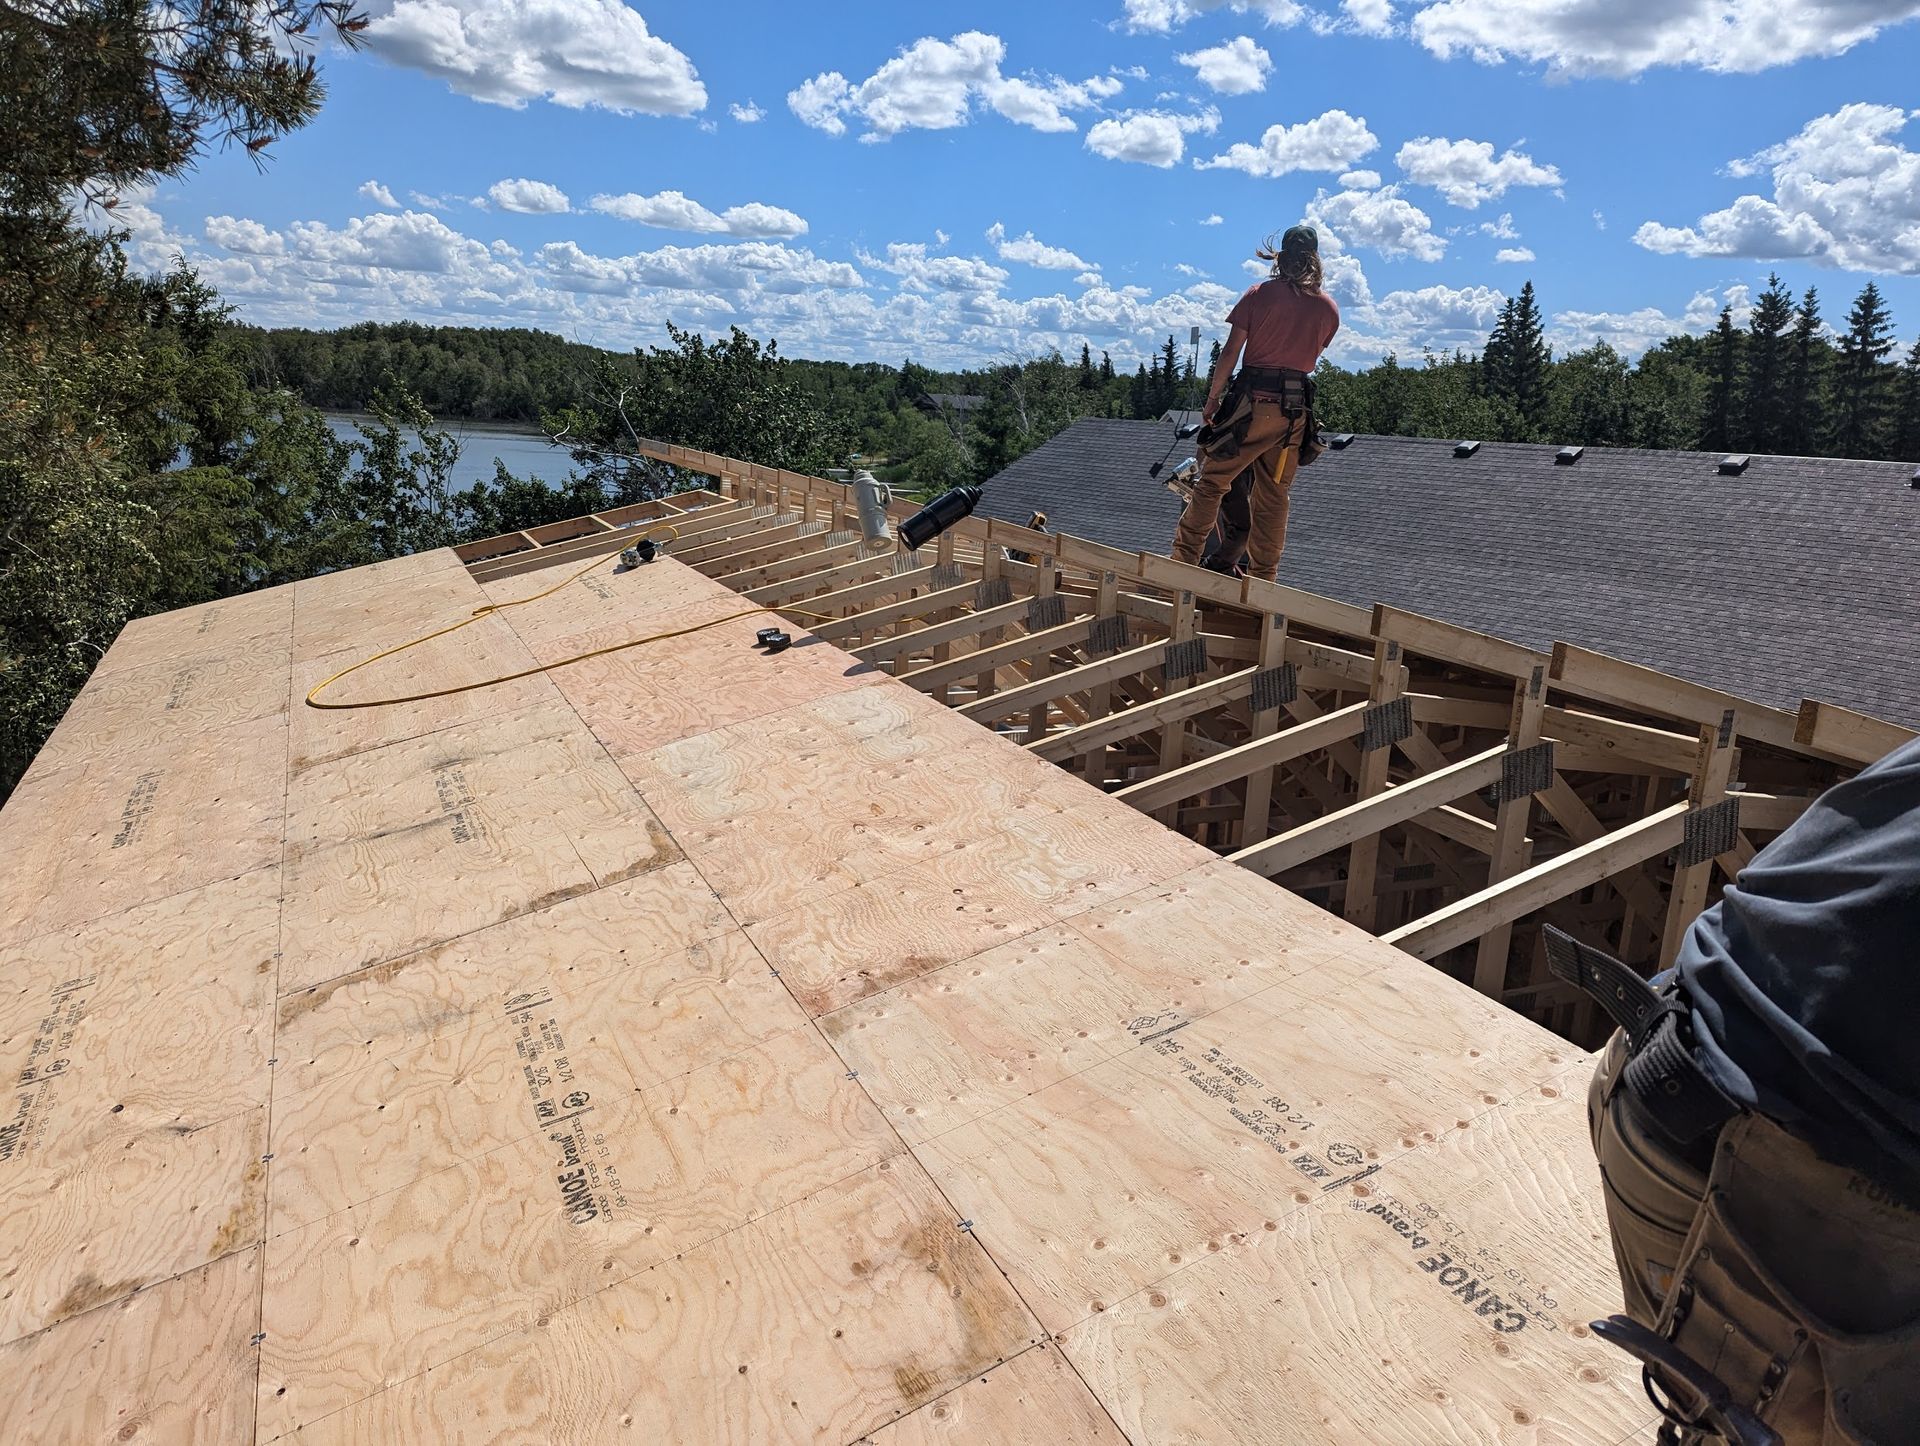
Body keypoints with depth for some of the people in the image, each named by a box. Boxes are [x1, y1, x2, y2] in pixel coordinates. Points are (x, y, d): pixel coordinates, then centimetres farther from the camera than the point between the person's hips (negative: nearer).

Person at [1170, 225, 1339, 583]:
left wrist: (1212, 400, 0)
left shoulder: (1260, 294, -1)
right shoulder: (1329, 308, 9)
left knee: (1212, 480, 3)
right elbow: (1310, 360, 13)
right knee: (1274, 497, 9)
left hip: (1252, 400, -3)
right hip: (1296, 408, 3)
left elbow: (1230, 353, -5)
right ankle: (1263, 578, 14)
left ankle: (1183, 558, 0)